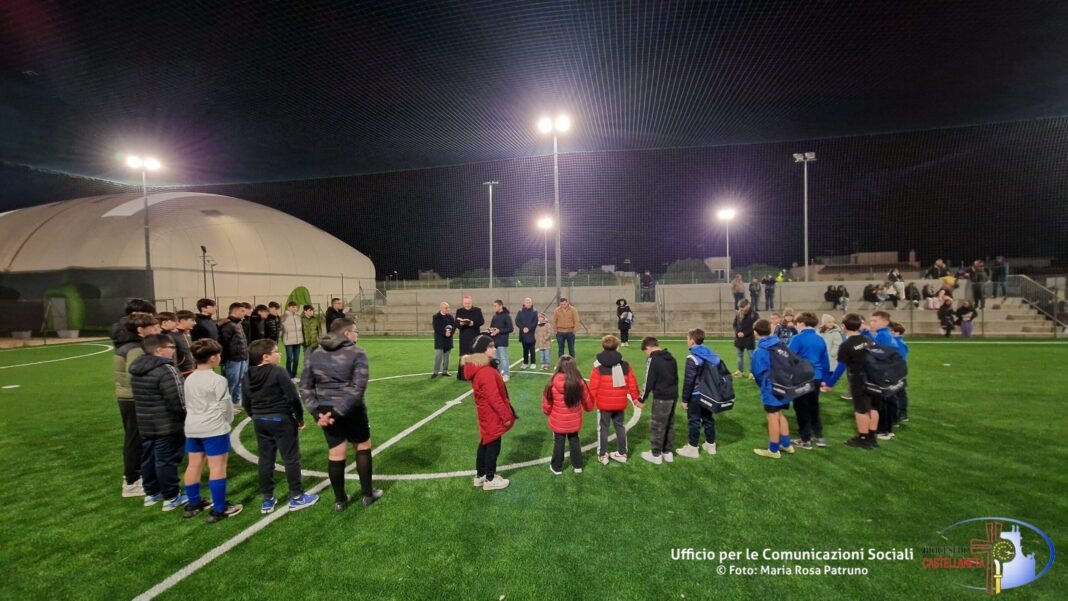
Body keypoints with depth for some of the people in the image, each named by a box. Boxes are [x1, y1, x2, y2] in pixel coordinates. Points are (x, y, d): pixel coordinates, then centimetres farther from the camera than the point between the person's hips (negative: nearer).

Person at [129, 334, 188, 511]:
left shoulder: (136, 370, 7)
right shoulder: (166, 370, -22)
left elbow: (140, 397, 15)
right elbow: (177, 401, -22)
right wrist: (187, 415, -6)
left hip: (145, 424, 9)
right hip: (167, 425, -8)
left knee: (148, 458, 18)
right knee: (166, 460, 0)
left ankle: (151, 493, 31)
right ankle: (171, 497, 9)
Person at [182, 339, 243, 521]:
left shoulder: (188, 380, 8)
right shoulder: (218, 380, -16)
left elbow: (188, 404, 14)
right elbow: (225, 407, -10)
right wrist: (227, 421, 9)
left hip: (192, 427, 8)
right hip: (214, 428, -8)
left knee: (194, 464, 16)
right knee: (217, 466, -2)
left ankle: (193, 504, 28)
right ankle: (219, 510, 2)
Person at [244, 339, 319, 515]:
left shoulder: (247, 376, 4)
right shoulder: (278, 372, -17)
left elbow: (246, 404, 11)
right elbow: (293, 398, -19)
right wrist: (300, 418, -6)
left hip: (260, 422, 7)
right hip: (281, 420, -6)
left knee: (265, 460, 14)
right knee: (291, 458, 5)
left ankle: (267, 500, 21)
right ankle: (297, 497, 13)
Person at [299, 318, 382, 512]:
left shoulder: (314, 354, 5)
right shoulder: (357, 353, -10)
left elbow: (305, 386, 1)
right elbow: (357, 387, -20)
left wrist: (316, 411, -5)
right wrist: (337, 412, -18)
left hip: (325, 410, 4)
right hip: (351, 410, -4)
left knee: (336, 454, 13)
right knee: (363, 447, 16)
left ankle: (339, 500, 26)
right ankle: (366, 494, 25)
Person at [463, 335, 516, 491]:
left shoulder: (480, 368, 5)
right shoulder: (486, 372, -28)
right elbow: (494, 398, -26)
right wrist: (506, 416, -18)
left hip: (487, 416, 10)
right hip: (493, 417, -10)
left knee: (485, 444, 20)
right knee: (493, 447, 4)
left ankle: (480, 475, 33)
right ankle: (490, 480, 18)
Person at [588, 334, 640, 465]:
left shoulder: (599, 366, -11)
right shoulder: (625, 365, -2)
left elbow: (593, 386, -12)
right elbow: (632, 384, 1)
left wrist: (591, 401, -1)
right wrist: (635, 398, 14)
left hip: (603, 404, -3)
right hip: (620, 403, 3)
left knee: (603, 428, 8)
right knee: (620, 426, 18)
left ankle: (602, 455, 15)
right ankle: (622, 453, 27)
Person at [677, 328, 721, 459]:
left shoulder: (692, 358, -19)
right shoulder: (713, 356, 4)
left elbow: (688, 381, -19)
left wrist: (685, 399, -12)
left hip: (695, 396, -7)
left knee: (694, 421, 2)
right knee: (708, 419, 17)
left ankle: (693, 448, 10)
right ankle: (711, 445, 27)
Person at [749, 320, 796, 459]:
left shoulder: (759, 352, -16)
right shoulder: (780, 344, 1)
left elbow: (758, 374, -7)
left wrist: (762, 386, 14)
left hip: (771, 389, -6)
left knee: (773, 417, 4)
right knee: (780, 414, 21)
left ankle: (773, 450, 15)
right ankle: (786, 444, 30)